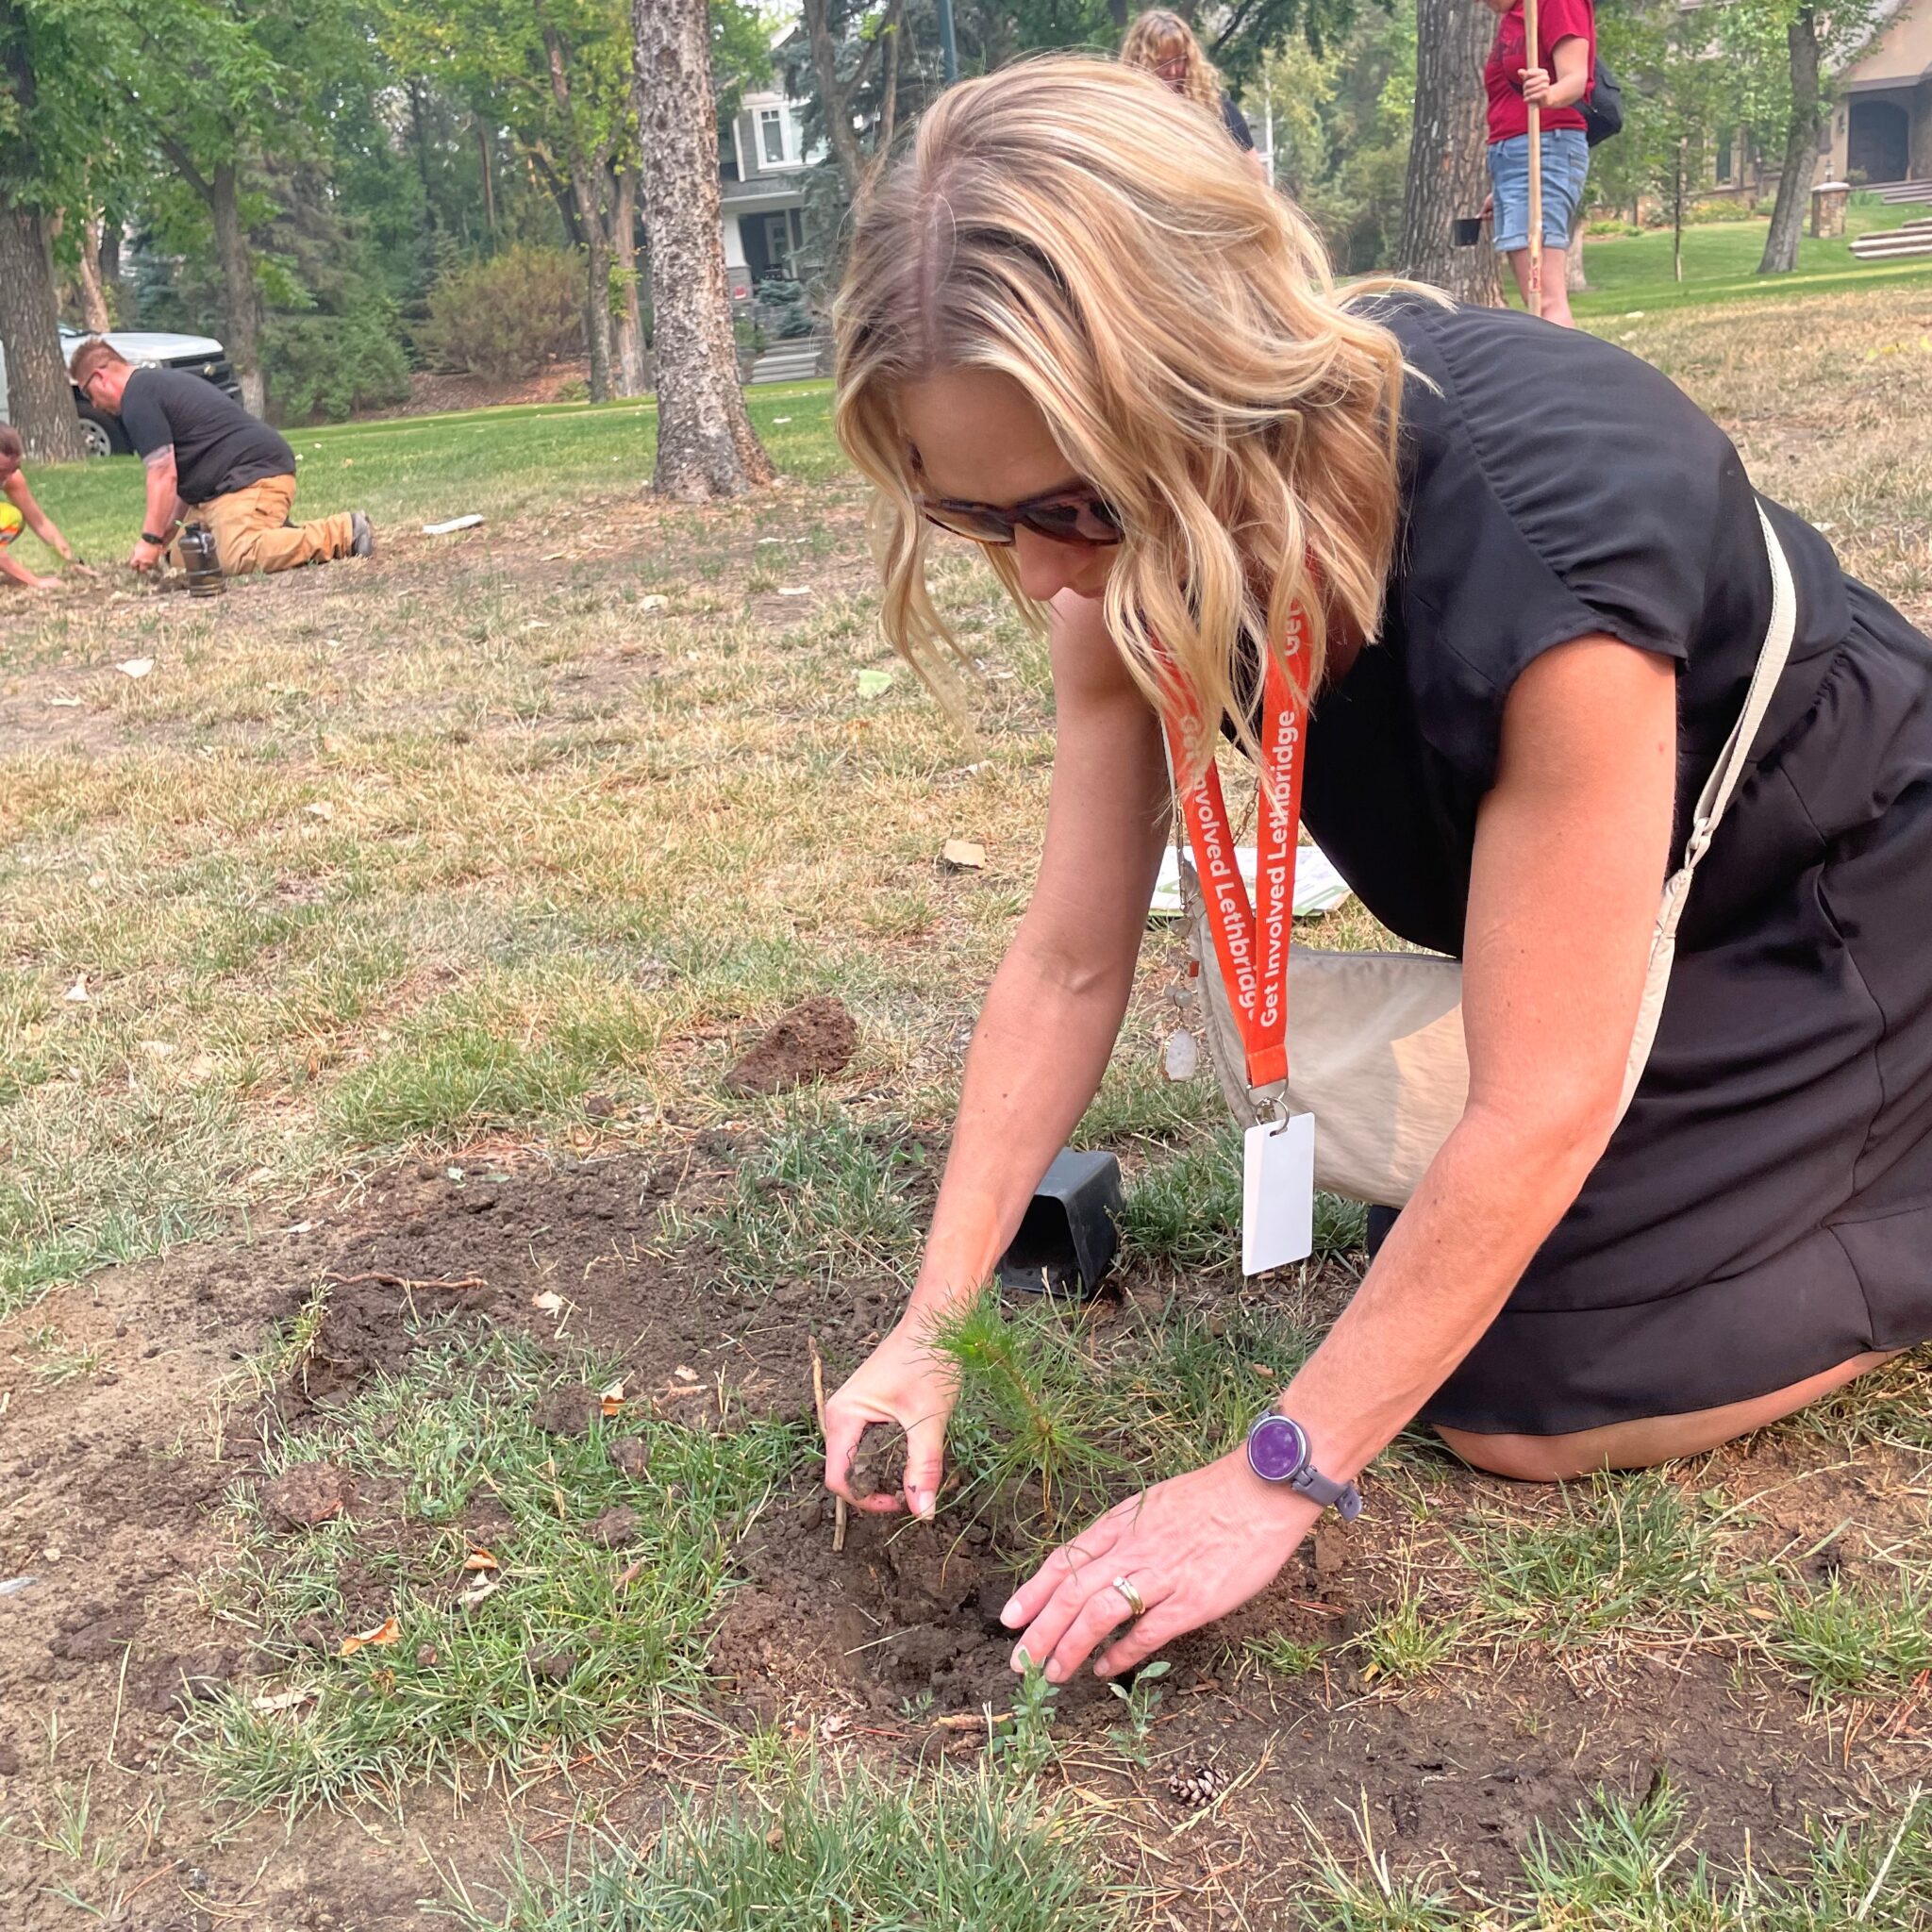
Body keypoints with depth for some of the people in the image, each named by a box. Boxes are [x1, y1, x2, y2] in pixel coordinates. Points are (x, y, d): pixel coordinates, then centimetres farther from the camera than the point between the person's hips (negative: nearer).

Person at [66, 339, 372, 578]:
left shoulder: (137, 400, -6)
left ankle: (342, 532, -20)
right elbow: (183, 474, 28)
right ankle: (278, 535, 11)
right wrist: (166, 534, 24)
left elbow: (164, 475, -13)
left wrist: (151, 540, -9)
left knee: (239, 559, -29)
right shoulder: (158, 382, 27)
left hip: (253, 473, -10)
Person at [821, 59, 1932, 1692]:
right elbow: (1069, 964, -11)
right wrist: (932, 1328, -13)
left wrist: (1272, 1484, -29)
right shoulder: (1140, 551, -19)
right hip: (1566, 902, 7)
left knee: (1521, 1402, -10)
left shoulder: (1542, 533, -41)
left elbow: (1544, 1107, -34)